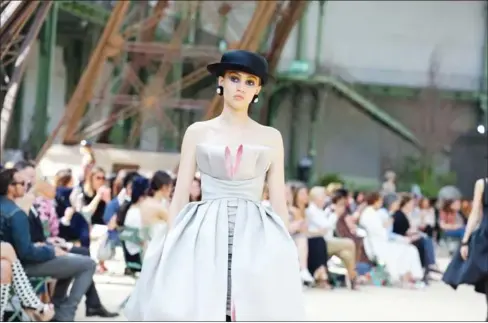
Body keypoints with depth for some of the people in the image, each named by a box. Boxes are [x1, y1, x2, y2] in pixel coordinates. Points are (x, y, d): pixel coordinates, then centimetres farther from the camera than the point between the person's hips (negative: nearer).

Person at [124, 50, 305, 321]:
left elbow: (279, 202, 11)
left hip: (254, 238, 1)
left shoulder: (271, 138, 12)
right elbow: (180, 196, 8)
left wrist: (287, 250, 5)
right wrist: (171, 244, 0)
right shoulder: (198, 132, 10)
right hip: (204, 235, 0)